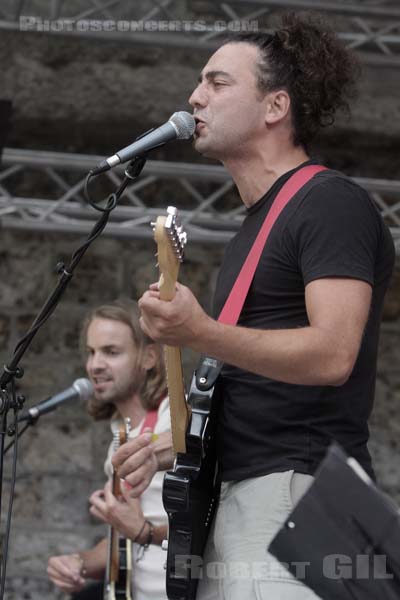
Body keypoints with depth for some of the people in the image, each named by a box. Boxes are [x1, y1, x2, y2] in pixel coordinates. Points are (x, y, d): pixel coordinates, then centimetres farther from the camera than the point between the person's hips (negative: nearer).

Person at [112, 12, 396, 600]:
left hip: (298, 494, -10)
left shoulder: (331, 202, -7)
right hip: (238, 498, 10)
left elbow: (333, 354, -21)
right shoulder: (255, 225, 23)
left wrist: (200, 334, -32)